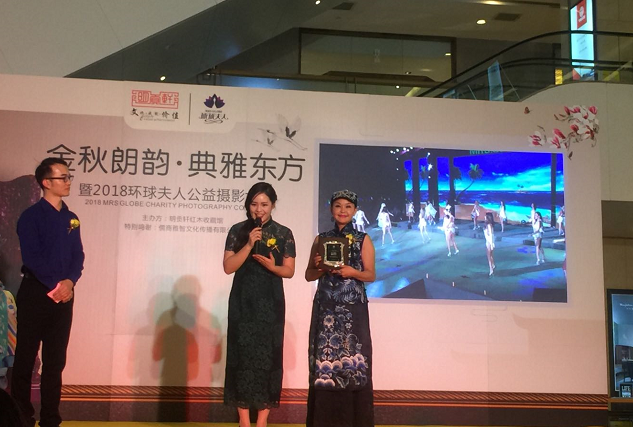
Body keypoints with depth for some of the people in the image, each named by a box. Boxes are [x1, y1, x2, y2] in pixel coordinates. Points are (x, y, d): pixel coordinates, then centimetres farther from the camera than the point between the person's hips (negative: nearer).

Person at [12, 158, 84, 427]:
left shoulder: (71, 219, 11)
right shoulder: (31, 216, -7)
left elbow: (78, 255, 7)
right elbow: (32, 258, -14)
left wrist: (69, 282, -10)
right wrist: (54, 286, -15)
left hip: (64, 295, 5)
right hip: (36, 294, -5)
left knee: (55, 360, 9)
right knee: (26, 357, 1)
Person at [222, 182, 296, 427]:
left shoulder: (283, 233, 3)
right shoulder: (238, 231, 3)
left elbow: (289, 271, 3)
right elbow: (228, 267, -5)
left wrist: (272, 266, -17)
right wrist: (249, 244, -15)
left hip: (270, 303, 0)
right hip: (242, 302, 0)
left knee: (267, 355, 0)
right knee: (243, 354, 1)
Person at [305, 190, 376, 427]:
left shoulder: (363, 240, 5)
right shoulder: (321, 239, 10)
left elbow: (371, 275, 3)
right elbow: (309, 275, 13)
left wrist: (352, 272, -15)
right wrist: (320, 268, -8)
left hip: (353, 308, -2)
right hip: (326, 307, 2)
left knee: (353, 357, -7)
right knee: (325, 356, -2)